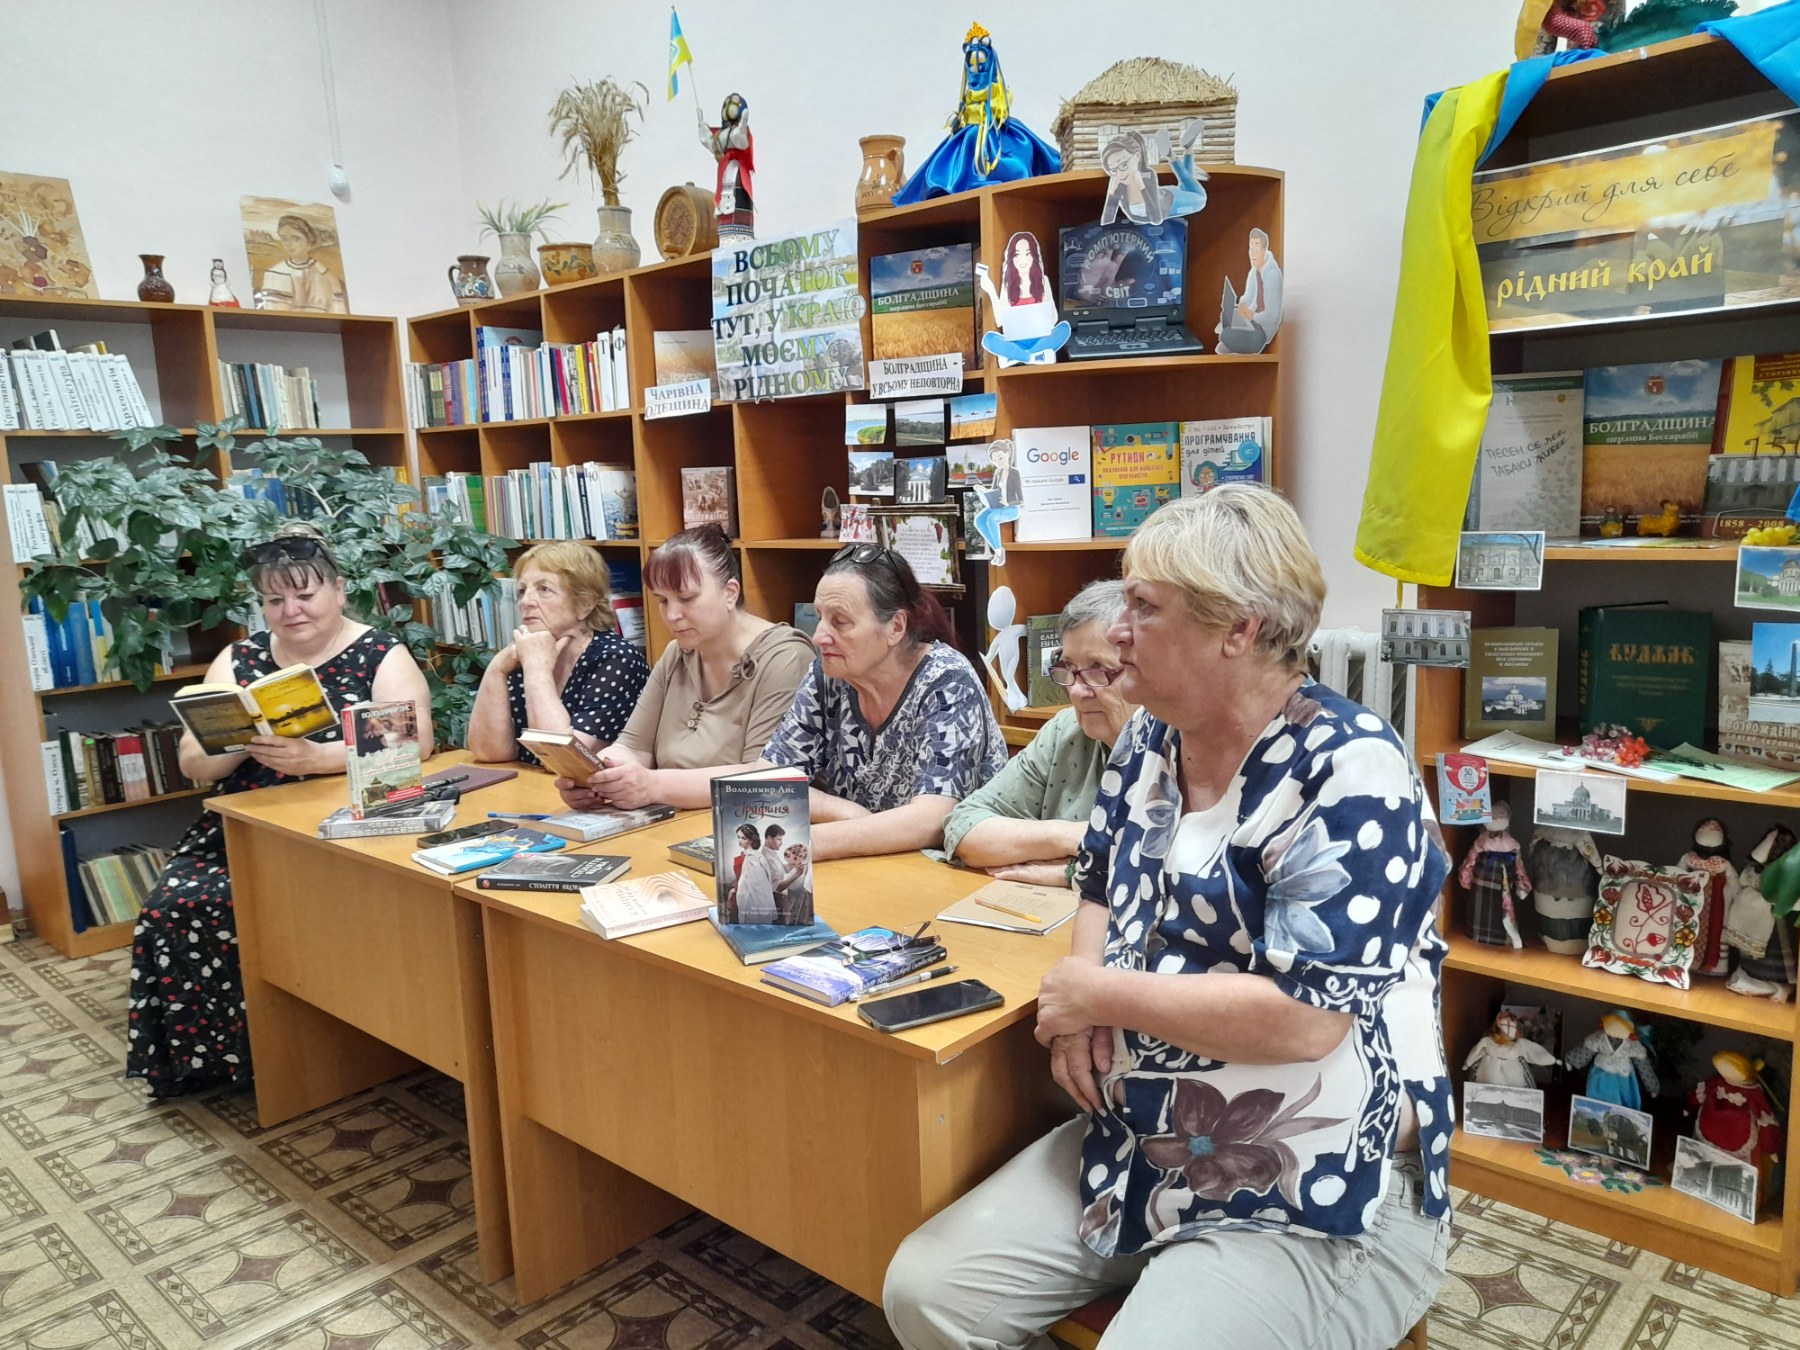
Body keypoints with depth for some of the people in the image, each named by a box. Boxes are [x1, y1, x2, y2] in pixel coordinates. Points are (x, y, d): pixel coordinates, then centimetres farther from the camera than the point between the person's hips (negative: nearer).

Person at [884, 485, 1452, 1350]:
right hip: (1134, 1155, 7)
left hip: (1318, 1207, -6)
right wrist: (1075, 1008, -4)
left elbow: (1305, 1017, -27)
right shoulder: (1149, 744, 4)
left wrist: (1101, 993, -15)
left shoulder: (1348, 772, -20)